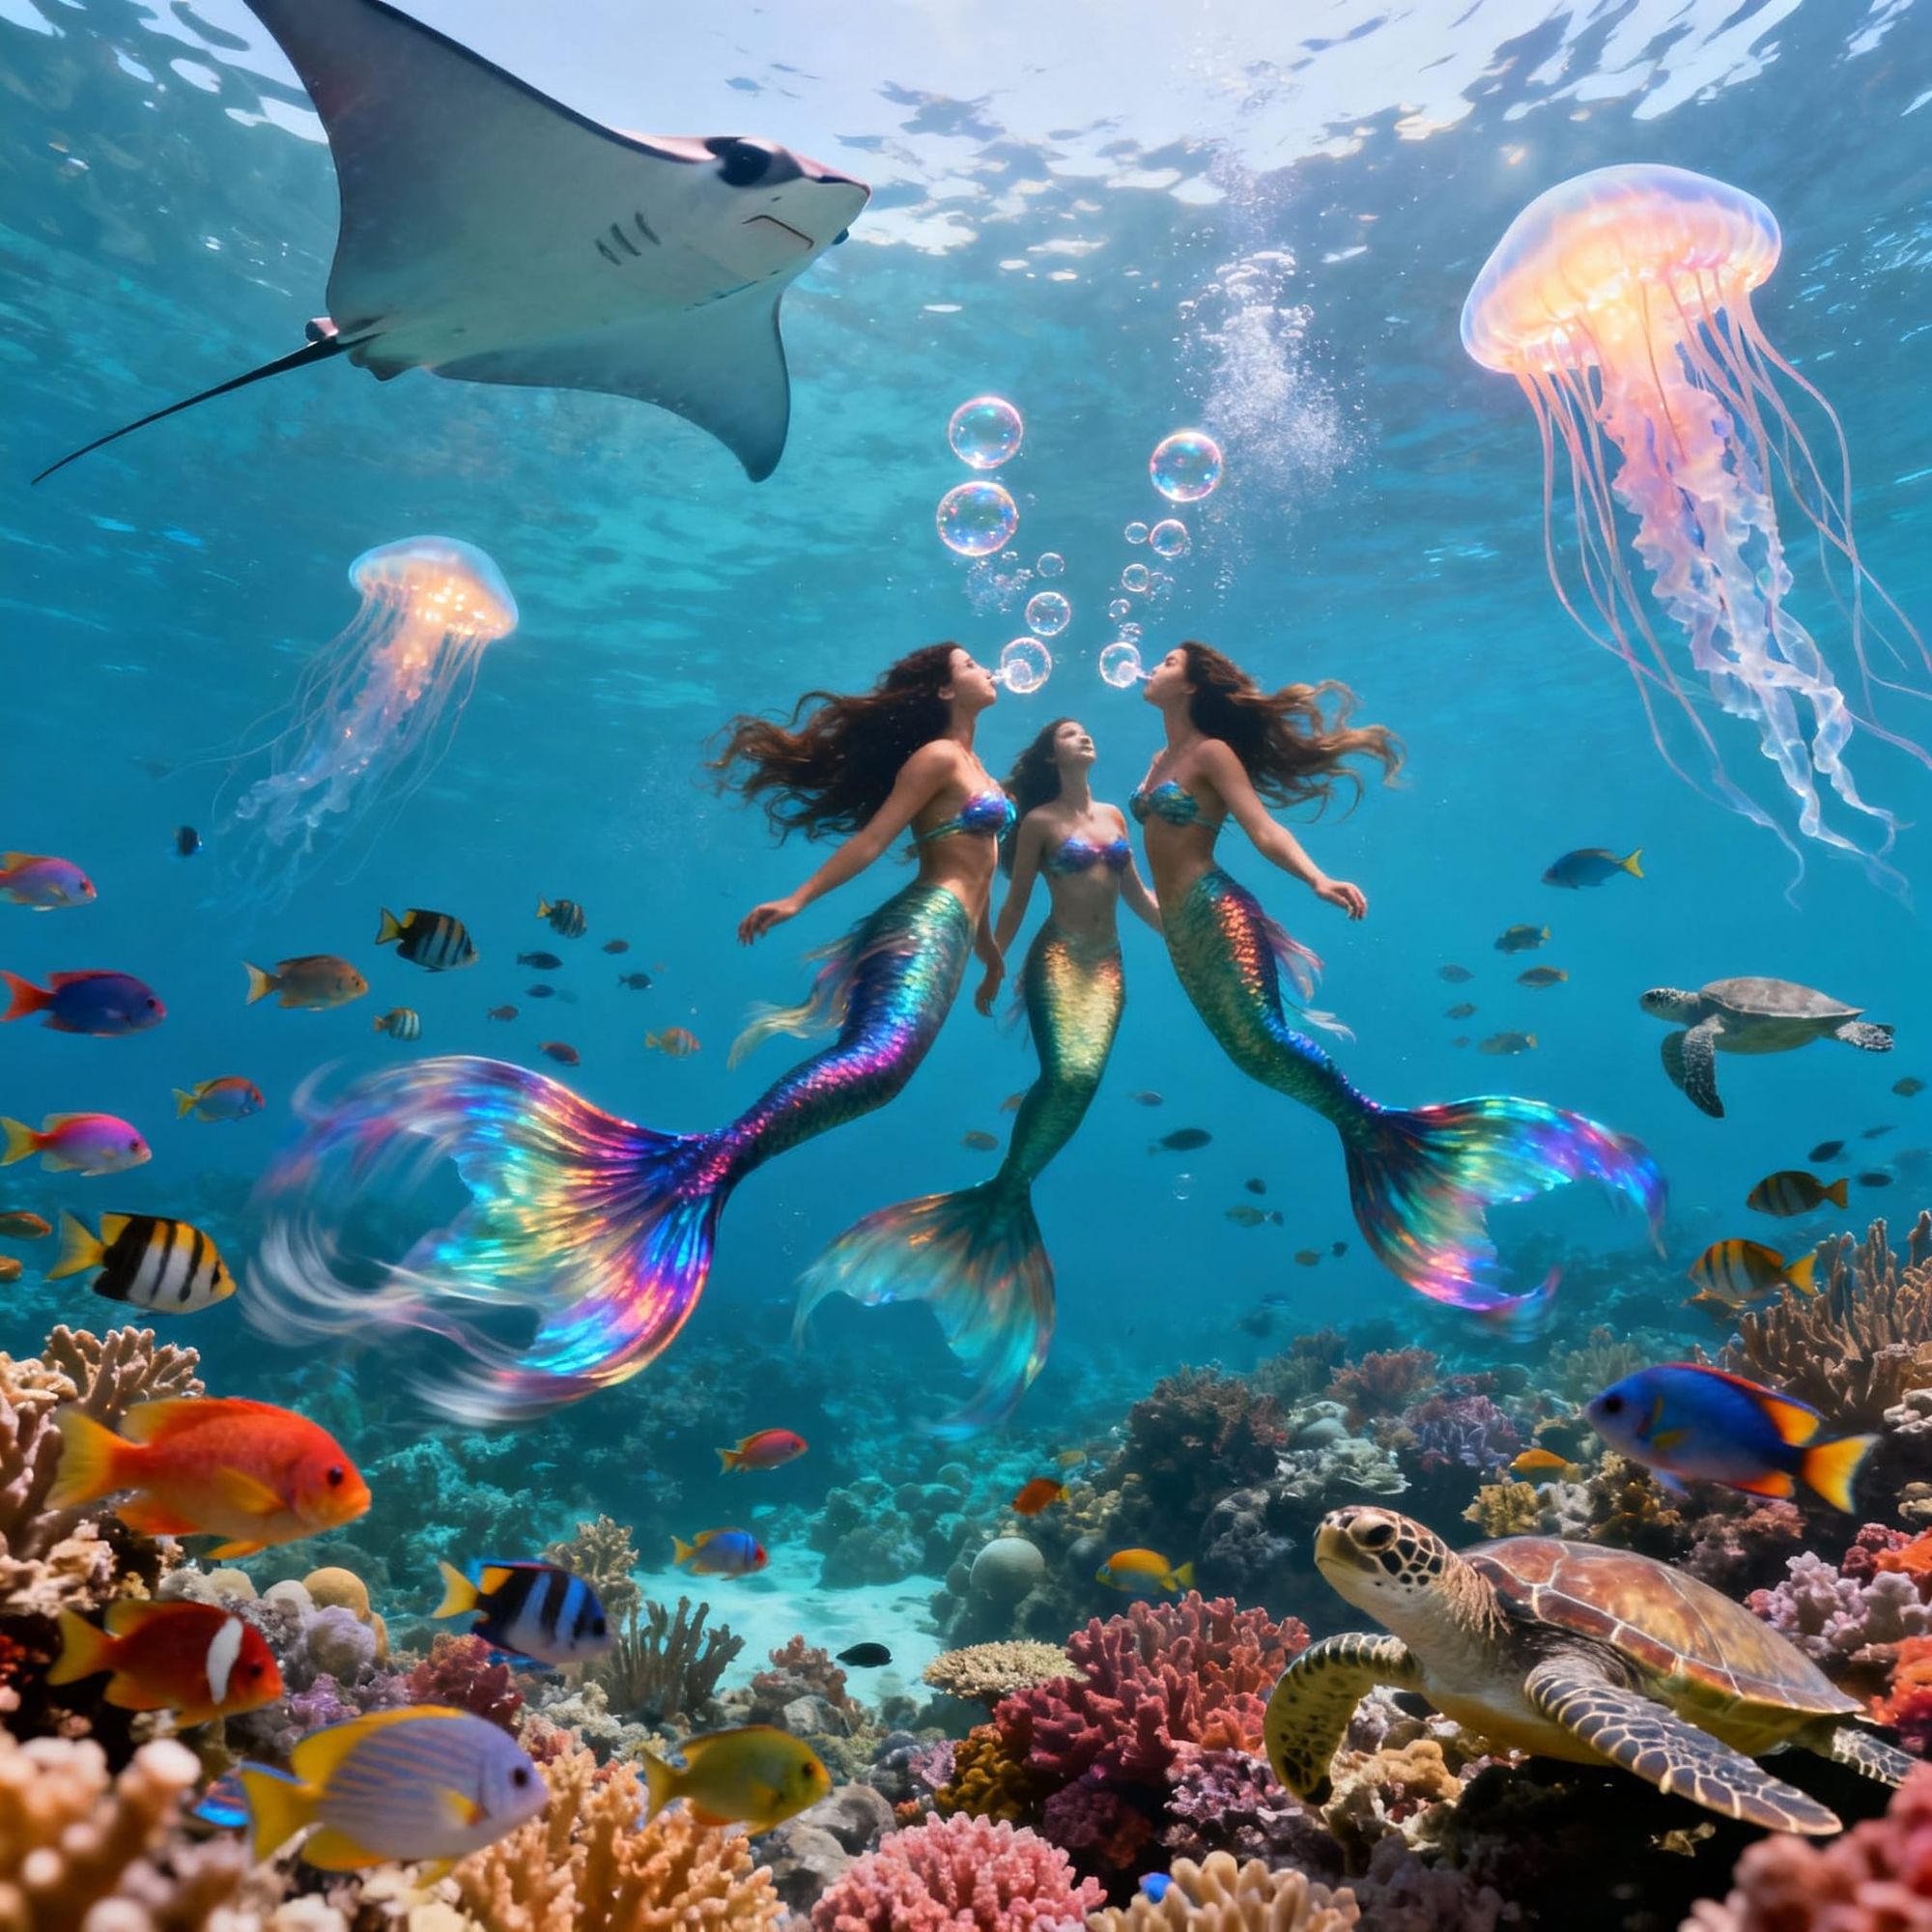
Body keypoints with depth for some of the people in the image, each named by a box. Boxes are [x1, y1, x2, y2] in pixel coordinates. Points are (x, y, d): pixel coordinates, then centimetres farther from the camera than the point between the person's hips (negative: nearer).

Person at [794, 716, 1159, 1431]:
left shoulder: (1114, 814, 18)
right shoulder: (1039, 821, 3)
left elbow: (1138, 895, 20)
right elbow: (1015, 902, 1)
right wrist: (991, 968, -3)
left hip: (1107, 963, 5)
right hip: (1058, 957, -5)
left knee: (1081, 1083, -10)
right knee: (1064, 1075, -24)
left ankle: (1005, 1194, -3)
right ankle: (1006, 1190, -12)